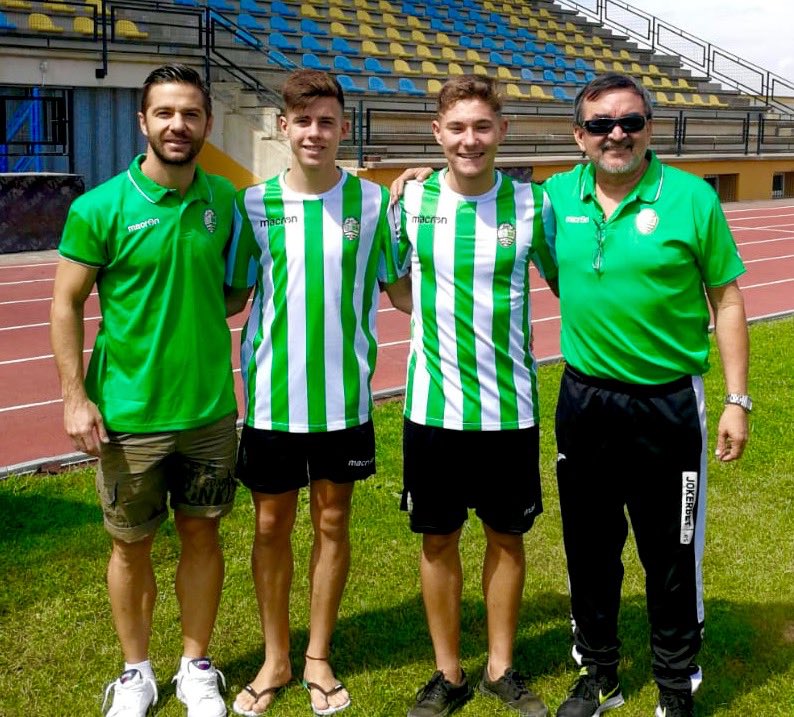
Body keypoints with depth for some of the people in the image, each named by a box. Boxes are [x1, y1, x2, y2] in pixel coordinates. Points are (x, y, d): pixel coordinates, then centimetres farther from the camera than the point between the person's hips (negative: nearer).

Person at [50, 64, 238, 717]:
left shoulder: (224, 199, 1)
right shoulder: (101, 207, -10)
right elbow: (67, 303, -6)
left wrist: (205, 313, -4)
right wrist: (75, 397, -10)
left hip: (210, 410, 3)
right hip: (128, 413, -3)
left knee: (202, 535, 13)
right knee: (133, 545, 11)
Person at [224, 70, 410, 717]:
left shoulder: (372, 201, -2)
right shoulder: (255, 203, -2)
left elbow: (401, 289, 4)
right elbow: (232, 296, 4)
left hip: (343, 396, 0)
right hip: (271, 396, 0)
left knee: (333, 522, 11)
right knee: (271, 524, 9)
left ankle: (319, 659, 28)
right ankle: (275, 659, 28)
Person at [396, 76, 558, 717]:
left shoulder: (531, 203, -3)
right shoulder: (411, 200, -2)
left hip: (510, 405, 0)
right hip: (433, 405, 0)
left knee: (507, 536, 12)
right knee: (438, 539, 10)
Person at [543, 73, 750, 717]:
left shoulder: (691, 197, -9)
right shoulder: (558, 197, 0)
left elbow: (727, 300, -4)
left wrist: (737, 400, -6)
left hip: (668, 404, -3)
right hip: (583, 399, 3)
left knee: (672, 556, 8)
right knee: (589, 548, 16)